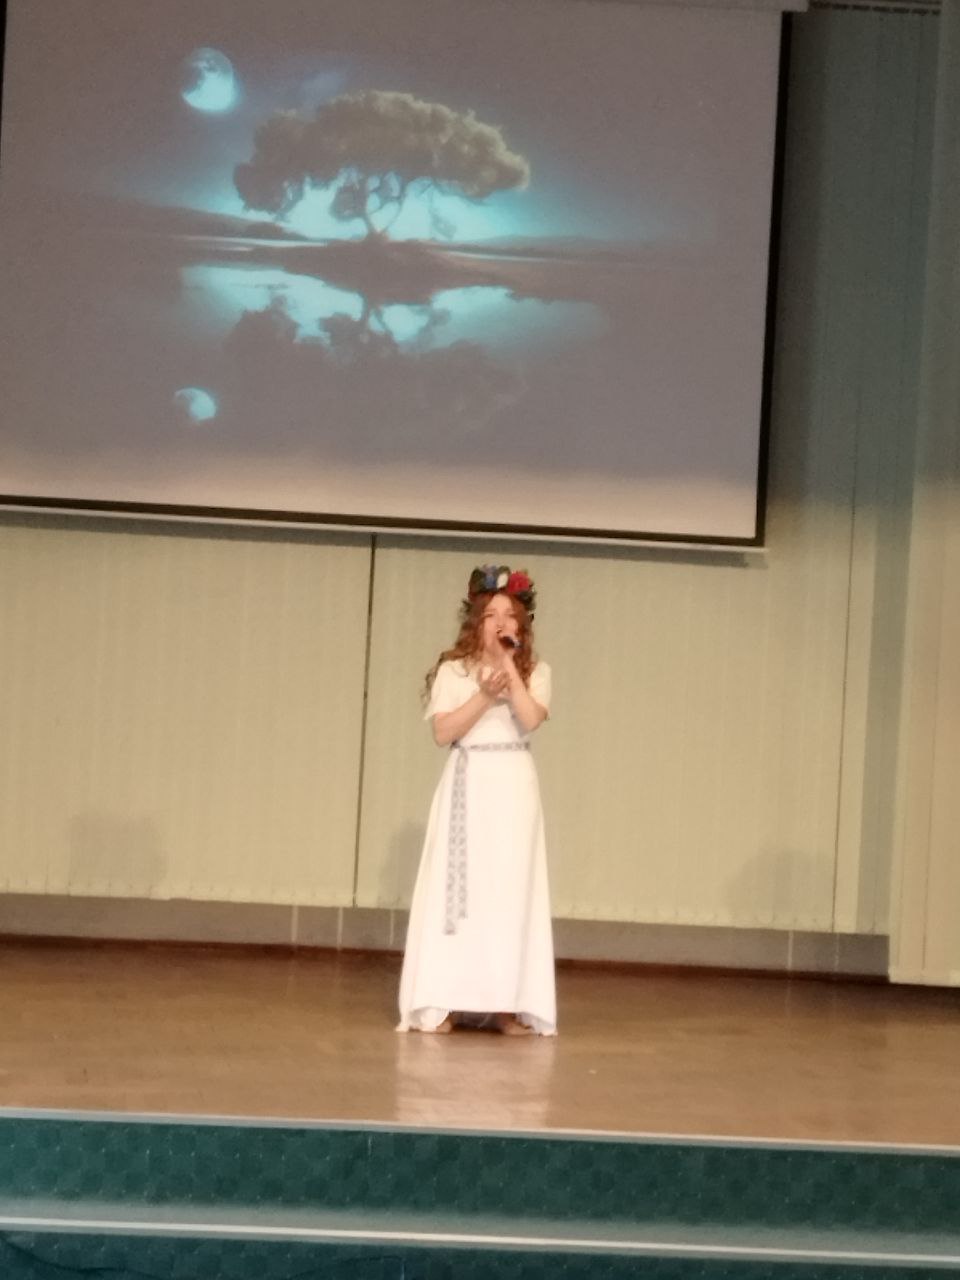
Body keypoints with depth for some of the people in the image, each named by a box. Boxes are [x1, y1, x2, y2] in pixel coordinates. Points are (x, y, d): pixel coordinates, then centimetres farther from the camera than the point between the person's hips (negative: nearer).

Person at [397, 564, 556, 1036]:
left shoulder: (534, 672, 5)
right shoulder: (453, 670, 2)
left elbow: (531, 719, -13)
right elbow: (443, 732, -8)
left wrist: (509, 665, -12)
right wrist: (484, 696, -16)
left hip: (514, 787, 1)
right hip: (469, 786, -1)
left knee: (510, 890, -2)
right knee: (458, 887, -3)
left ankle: (506, 1003, -1)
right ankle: (442, 1001, -1)